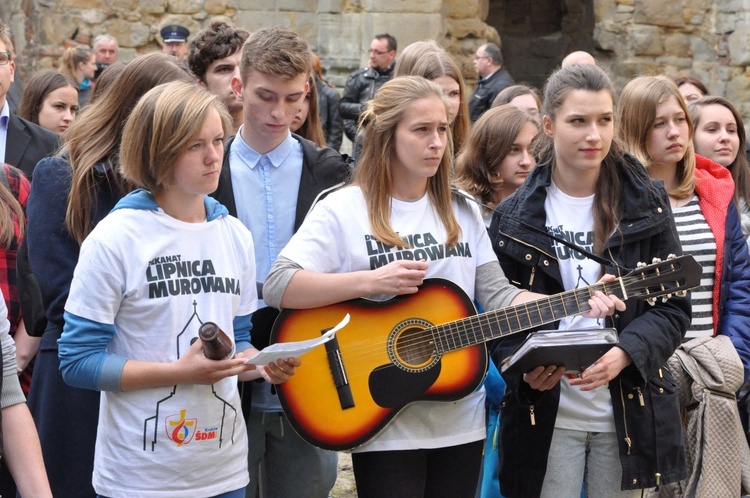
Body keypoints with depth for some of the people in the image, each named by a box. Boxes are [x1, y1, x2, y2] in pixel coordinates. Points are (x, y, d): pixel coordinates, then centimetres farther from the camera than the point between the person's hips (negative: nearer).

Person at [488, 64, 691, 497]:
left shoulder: (647, 205, 2)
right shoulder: (515, 216, 1)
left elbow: (673, 306, 0)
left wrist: (624, 354, -18)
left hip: (630, 413, 1)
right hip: (547, 414, -1)